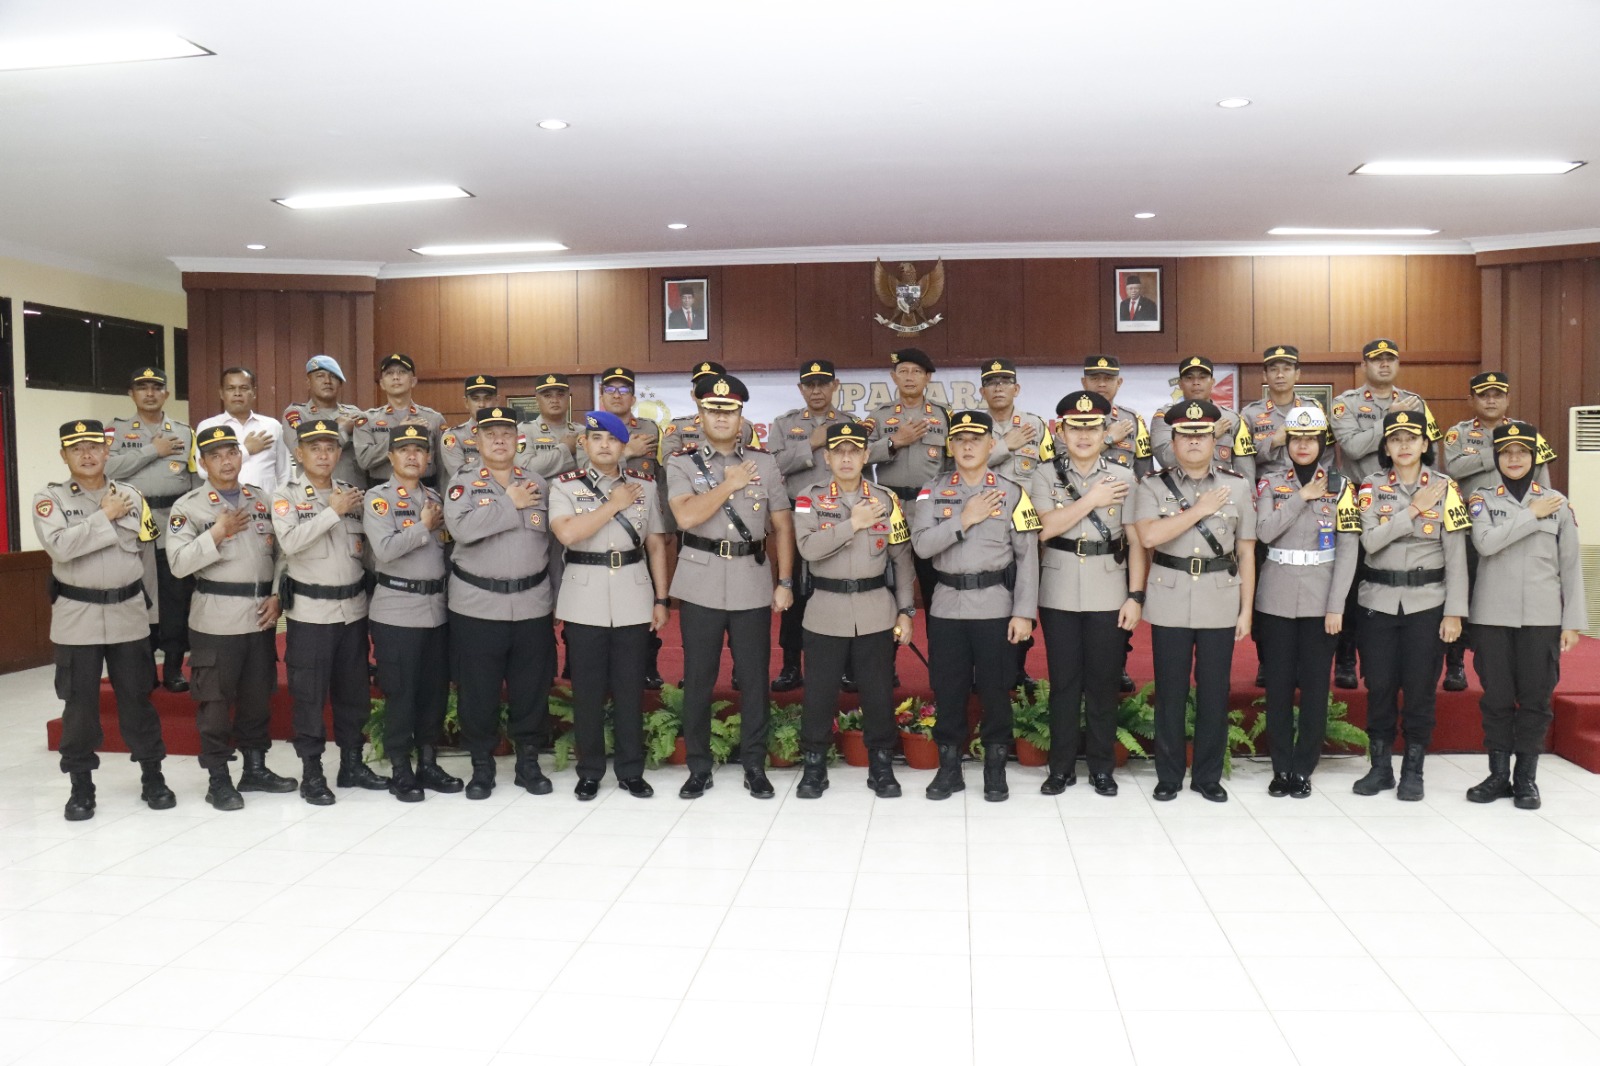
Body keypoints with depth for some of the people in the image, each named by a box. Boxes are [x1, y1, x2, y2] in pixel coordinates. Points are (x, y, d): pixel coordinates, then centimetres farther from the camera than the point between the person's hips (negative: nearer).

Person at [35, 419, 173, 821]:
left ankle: (152, 777, 19)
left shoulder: (131, 496, 6)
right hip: (76, 616, -2)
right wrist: (105, 516, -15)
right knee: (79, 703, 5)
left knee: (137, 697, 9)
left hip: (128, 612, 2)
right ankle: (81, 786, 18)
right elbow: (59, 546, -19)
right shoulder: (50, 498, -2)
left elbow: (143, 546, 2)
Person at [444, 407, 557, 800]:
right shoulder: (463, 483, 2)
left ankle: (529, 762, 22)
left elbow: (553, 542, 11)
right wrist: (511, 503, -13)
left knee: (532, 688, 7)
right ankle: (481, 766, 19)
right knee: (477, 691, 5)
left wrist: (556, 598, 8)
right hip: (476, 606, -2)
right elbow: (461, 527, -19)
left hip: (532, 605, 2)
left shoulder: (538, 483, 9)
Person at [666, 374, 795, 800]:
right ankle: (699, 767, 18)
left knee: (754, 678, 6)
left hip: (752, 583, 1)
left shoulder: (764, 462, 7)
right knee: (698, 679, 6)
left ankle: (755, 766, 19)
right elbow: (686, 516, -16)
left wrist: (785, 582, 1)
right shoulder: (681, 463, 2)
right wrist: (730, 483, -9)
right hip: (700, 583, -1)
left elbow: (782, 525, 7)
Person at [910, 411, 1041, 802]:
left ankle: (996, 768, 20)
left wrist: (1024, 613, -8)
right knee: (947, 689, 8)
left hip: (996, 606, -1)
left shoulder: (1012, 493, -1)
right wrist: (965, 519, -15)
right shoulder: (933, 491, 4)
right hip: (946, 606, 2)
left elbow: (1028, 557, -3)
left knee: (995, 689, 5)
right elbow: (922, 545, -8)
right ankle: (949, 767, 21)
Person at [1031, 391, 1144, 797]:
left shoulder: (1124, 478, 4)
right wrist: (1091, 500, -11)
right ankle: (1062, 767, 16)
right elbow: (1044, 528, -12)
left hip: (1109, 595, 0)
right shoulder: (1044, 475, 3)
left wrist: (1136, 596, -6)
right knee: (1064, 682, 6)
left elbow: (1136, 542, 1)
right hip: (1059, 594, 0)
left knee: (1104, 682, 6)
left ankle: (1102, 767, 18)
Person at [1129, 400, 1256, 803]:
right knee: (1170, 691, 6)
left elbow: (1246, 552, 6)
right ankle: (1168, 776, 17)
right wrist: (1199, 510, -12)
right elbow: (1149, 536, -17)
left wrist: (1246, 609, 2)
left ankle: (1208, 776, 20)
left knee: (1214, 691, 7)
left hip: (1220, 604, 1)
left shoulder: (1237, 487, 5)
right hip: (1170, 605, -1)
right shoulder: (1153, 486, 0)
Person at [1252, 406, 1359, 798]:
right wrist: (1302, 496, -12)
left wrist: (1336, 606, -9)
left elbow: (1348, 549, -3)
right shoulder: (1271, 483, 5)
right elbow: (1265, 532, -11)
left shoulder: (1340, 486, 2)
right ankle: (1281, 767, 15)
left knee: (1315, 685, 3)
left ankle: (1303, 768, 14)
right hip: (1276, 599, 1)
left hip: (1320, 600, -1)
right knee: (1278, 684, 5)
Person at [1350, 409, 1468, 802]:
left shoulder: (1444, 488, 0)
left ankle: (1413, 770, 17)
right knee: (1379, 686, 5)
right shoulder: (1372, 487, 2)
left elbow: (1456, 555, -2)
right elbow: (1371, 541, -12)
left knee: (1419, 689, 3)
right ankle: (1380, 767, 18)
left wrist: (1454, 611, -7)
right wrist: (1414, 509, -16)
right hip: (1378, 601, 1)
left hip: (1426, 603, -1)